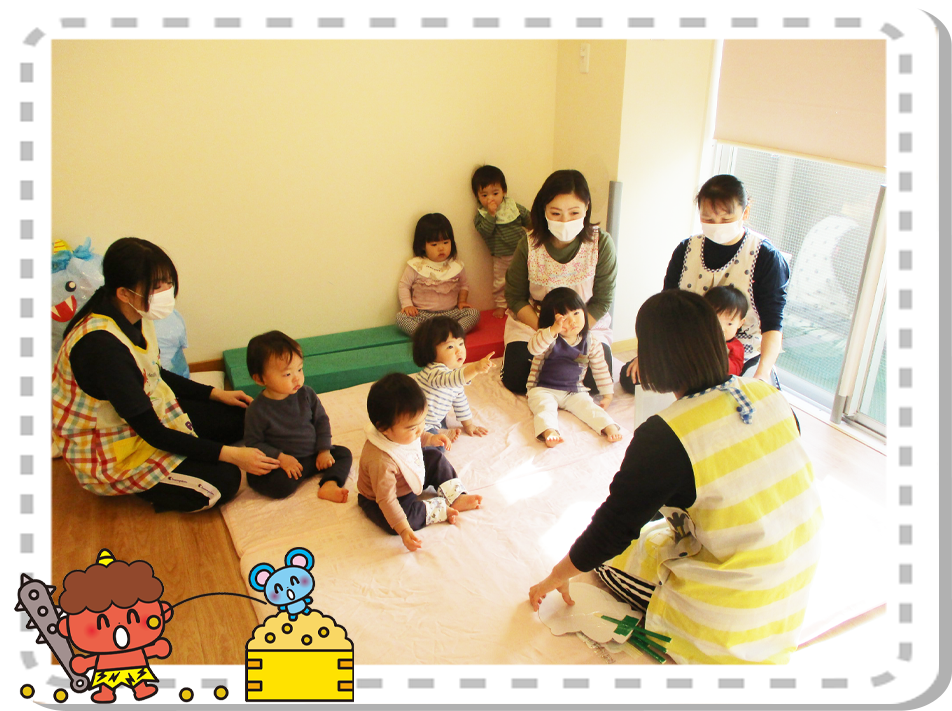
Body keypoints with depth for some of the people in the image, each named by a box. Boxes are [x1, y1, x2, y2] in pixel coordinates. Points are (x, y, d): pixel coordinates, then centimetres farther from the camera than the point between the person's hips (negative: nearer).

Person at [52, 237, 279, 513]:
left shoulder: (134, 315, -7)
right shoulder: (102, 345, -33)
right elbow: (153, 433, -29)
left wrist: (215, 393, 10)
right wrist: (230, 454, -29)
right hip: (108, 454, -8)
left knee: (239, 417, 8)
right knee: (222, 481, -18)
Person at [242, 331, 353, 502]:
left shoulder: (306, 394, -4)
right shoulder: (257, 411, -15)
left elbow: (321, 420, 7)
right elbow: (253, 443, -11)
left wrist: (324, 450, -2)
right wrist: (280, 457, -23)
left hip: (313, 454, 5)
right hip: (283, 462, -5)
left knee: (344, 454, -6)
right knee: (281, 485, -32)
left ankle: (329, 485, -25)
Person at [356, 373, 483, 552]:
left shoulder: (402, 432, -20)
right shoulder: (380, 461, -45)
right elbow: (386, 499, -38)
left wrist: (430, 439, -8)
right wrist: (403, 530, -40)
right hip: (376, 500, -8)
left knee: (435, 458, 6)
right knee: (394, 522, -33)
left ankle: (456, 497, 7)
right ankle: (442, 509, -15)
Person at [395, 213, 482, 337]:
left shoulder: (456, 266, 5)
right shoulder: (416, 266, -3)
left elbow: (464, 284, 20)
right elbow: (403, 286, 3)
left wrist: (461, 300, 4)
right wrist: (407, 305, -10)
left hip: (451, 313, 2)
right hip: (422, 314, -2)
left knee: (474, 313, -20)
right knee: (401, 317, -27)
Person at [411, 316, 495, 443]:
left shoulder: (454, 371, 4)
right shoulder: (434, 372, -29)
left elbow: (460, 399, 18)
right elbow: (451, 379, -52)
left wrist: (468, 424, 21)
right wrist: (475, 368, -67)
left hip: (433, 420, 9)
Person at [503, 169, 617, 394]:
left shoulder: (601, 244, -14)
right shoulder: (529, 246, -13)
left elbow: (602, 301, -9)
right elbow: (515, 298, -6)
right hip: (532, 323, 0)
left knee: (595, 380, -21)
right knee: (514, 379, -17)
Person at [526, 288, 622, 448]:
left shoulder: (590, 343, -1)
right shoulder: (548, 337, -12)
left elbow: (601, 369, 10)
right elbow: (533, 348, -34)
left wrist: (607, 395, 9)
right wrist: (554, 330, -46)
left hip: (574, 391, 2)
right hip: (543, 390, -2)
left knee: (587, 405, -21)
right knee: (545, 407, -29)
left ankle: (609, 427, -32)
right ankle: (549, 431, -49)